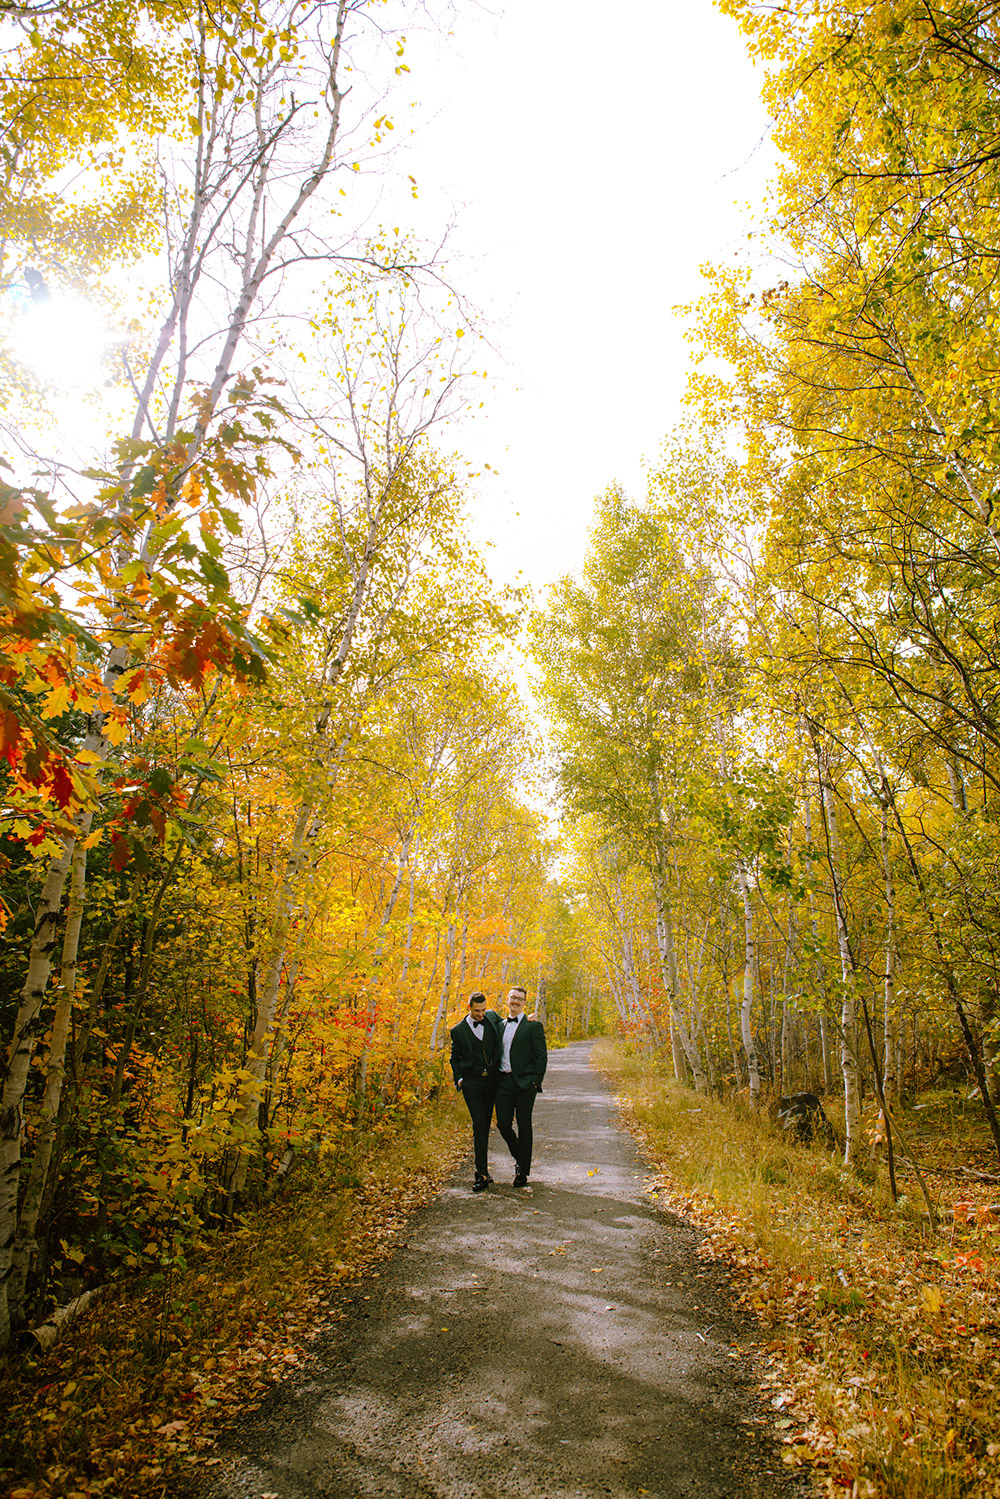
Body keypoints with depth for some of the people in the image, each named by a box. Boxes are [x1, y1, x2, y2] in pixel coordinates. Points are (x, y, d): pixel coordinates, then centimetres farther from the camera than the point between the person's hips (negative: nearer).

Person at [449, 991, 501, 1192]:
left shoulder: (492, 1017, 3)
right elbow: (455, 1058, 8)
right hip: (471, 1082, -3)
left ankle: (481, 1171, 24)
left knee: (486, 1125, 10)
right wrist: (458, 1078, -5)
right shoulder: (458, 1030, -1)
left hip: (491, 1080, 3)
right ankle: (482, 1174, -6)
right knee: (479, 1125, -10)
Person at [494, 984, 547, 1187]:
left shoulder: (533, 1026, -3)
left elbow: (542, 1056, -6)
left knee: (524, 1127, 3)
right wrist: (495, 1078, 9)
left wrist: (535, 1082, -12)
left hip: (524, 1083, -5)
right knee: (503, 1124, 4)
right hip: (503, 1082, 5)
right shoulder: (501, 1025, 14)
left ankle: (523, 1171, 17)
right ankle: (519, 1157, 30)